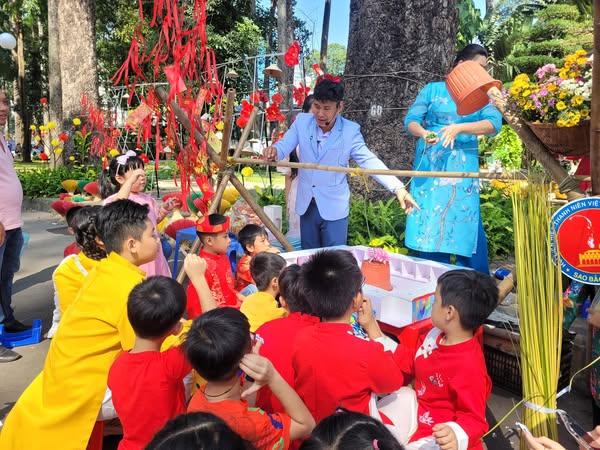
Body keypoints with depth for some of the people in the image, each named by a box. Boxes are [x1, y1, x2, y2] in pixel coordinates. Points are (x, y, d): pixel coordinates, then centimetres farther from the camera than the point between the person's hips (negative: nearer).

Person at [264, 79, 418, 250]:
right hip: (306, 205, 3)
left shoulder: (351, 130, -10)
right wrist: (273, 151, -36)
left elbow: (369, 160, -14)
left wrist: (398, 188, -26)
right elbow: (284, 145, -10)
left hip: (334, 208, -3)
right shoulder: (302, 121, -3)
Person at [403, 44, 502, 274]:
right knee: (429, 225, -1)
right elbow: (411, 120, 0)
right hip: (429, 167, -1)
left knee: (466, 226, -1)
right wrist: (423, 132, -23)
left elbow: (494, 122, -7)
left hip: (463, 168, 1)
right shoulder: (433, 89, 7)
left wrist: (459, 128, -21)